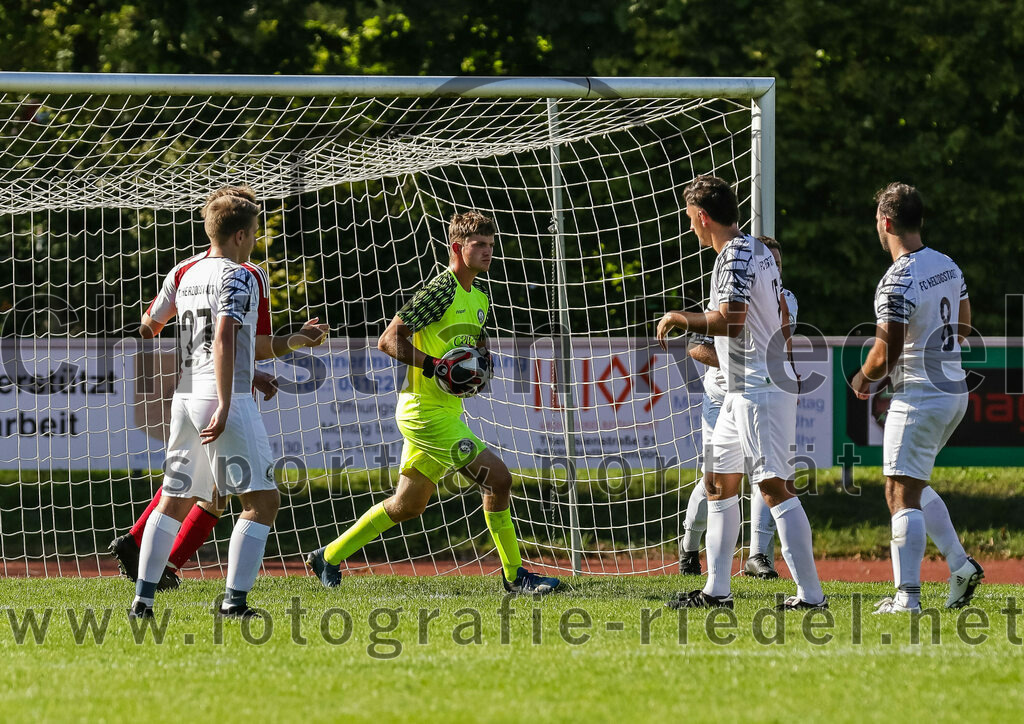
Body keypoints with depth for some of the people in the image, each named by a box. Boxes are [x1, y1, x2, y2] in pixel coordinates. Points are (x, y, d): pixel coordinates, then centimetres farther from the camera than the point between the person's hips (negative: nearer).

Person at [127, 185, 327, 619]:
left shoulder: (183, 274, 13)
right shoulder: (240, 277, -8)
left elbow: (148, 327, 24)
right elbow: (224, 340, -19)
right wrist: (225, 407, -23)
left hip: (185, 396, 7)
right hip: (225, 395, -7)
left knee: (175, 500, 16)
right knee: (262, 500, -2)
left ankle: (143, 598, 10)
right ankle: (234, 599, -12)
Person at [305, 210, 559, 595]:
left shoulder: (480, 295, 12)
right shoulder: (440, 290, -16)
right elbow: (389, 340, -19)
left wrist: (483, 357, 5)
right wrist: (437, 366, -27)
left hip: (445, 411, 10)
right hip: (426, 409, -10)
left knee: (407, 505, 17)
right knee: (499, 478, -12)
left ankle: (328, 557, 28)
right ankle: (514, 575, -3)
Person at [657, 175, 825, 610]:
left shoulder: (736, 256, -16)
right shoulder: (758, 252, 15)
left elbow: (730, 321, -28)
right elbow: (779, 320, 23)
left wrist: (678, 319, -14)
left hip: (761, 390, -11)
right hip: (743, 391, 11)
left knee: (775, 488, -12)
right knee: (720, 484, 15)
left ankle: (810, 594, -14)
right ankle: (716, 590, 19)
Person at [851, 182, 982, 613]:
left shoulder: (897, 283, -20)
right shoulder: (947, 266, 7)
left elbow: (884, 355, -20)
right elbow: (963, 329, 19)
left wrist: (863, 379, 0)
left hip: (918, 398, -9)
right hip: (955, 389, 9)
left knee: (901, 493, -6)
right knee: (913, 485, 22)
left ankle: (907, 596, -11)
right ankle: (960, 565, 13)